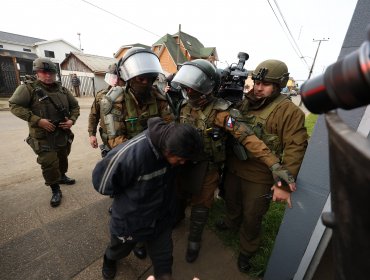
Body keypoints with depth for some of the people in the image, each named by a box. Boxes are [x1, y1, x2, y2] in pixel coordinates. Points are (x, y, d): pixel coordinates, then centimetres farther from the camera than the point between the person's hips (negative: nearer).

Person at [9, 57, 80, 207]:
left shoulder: (63, 90, 4)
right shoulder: (28, 88, -8)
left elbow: (75, 106, 11)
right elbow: (15, 106, -10)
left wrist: (72, 120, -7)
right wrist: (37, 120, -21)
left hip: (63, 133, 5)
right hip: (43, 137, -4)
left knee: (63, 158, 21)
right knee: (49, 164, -3)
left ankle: (62, 176, 47)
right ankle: (55, 190, 16)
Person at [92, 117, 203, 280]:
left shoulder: (172, 140, -20)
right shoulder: (130, 155, -38)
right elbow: (101, 182, -21)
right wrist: (129, 195, -10)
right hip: (130, 221, -1)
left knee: (164, 264, 18)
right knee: (119, 251, 33)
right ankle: (109, 259, 67)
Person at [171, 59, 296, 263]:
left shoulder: (220, 112, -24)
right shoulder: (185, 107, -5)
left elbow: (248, 138, -29)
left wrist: (275, 165, -36)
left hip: (206, 167, -5)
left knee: (200, 204, 15)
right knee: (178, 195, 26)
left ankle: (194, 240, 42)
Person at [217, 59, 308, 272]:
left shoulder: (290, 112, -15)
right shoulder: (244, 103, 1)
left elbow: (295, 149, -17)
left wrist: (285, 181, -22)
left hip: (259, 177, -5)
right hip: (233, 169, 5)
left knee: (251, 217, 16)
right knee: (231, 202, 28)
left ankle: (247, 250, 44)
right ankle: (232, 223, 60)